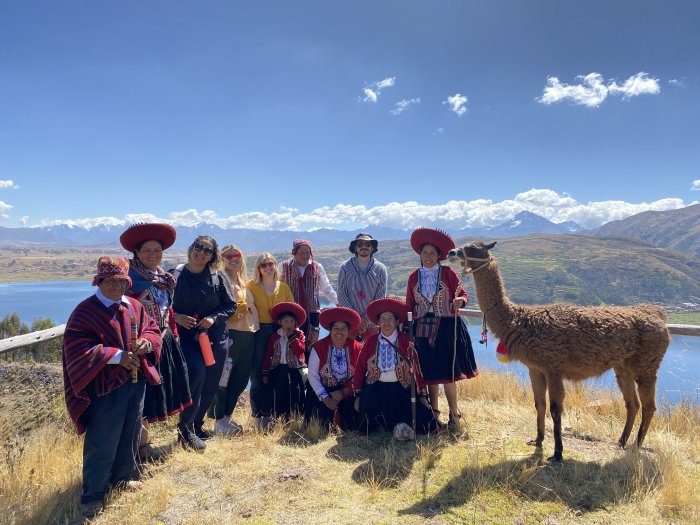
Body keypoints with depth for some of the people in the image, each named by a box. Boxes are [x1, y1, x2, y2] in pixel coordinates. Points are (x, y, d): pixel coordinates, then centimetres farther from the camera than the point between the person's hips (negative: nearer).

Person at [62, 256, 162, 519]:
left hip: (136, 381, 6)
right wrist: (115, 355, -27)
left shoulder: (135, 307, 7)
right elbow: (76, 347, -19)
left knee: (130, 432, 19)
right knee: (102, 441, 1)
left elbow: (152, 328, 13)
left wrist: (147, 342, -11)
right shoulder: (85, 311, -12)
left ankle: (123, 475, 40)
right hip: (105, 385, -6)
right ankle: (92, 495, 17)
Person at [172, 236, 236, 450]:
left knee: (211, 385, 9)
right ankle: (185, 429, -5)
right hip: (186, 336, -3)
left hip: (215, 337, 3)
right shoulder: (175, 275, -1)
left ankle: (197, 425, 33)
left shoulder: (218, 277, 1)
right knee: (197, 372, -23)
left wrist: (214, 317, -12)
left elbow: (231, 306, 4)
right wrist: (176, 316, -15)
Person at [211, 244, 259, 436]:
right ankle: (219, 421, 9)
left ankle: (227, 415, 23)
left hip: (248, 332, 8)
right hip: (230, 333, -8)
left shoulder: (243, 281, 20)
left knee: (241, 378, 10)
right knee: (223, 377, -2)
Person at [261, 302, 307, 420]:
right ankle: (276, 417, 9)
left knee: (293, 395, -5)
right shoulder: (274, 336, 8)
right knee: (276, 394, -2)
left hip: (294, 370, -2)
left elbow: (300, 350, -13)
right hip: (277, 369, 2)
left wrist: (291, 336, -13)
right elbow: (268, 355, 7)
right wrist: (265, 373, 3)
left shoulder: (299, 334, 3)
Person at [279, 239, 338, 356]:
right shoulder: (284, 266, 3)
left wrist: (338, 302, 6)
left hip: (311, 312, 1)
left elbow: (327, 288, 13)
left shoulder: (317, 267, 7)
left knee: (310, 345, 0)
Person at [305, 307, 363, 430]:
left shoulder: (357, 348, -3)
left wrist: (344, 392, -18)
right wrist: (325, 398, -16)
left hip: (347, 392, 1)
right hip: (323, 391, 0)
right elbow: (312, 375, -8)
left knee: (351, 425, -16)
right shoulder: (319, 347, -7)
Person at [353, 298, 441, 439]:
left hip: (401, 388, -2)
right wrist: (359, 394, -2)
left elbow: (416, 369, 1)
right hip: (376, 389, 2)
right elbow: (360, 369, 5)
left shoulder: (406, 342, 2)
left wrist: (422, 395, -2)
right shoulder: (371, 342, 6)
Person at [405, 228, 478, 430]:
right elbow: (409, 306, 10)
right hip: (422, 329, 3)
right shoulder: (414, 277, 7)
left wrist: (459, 301, -21)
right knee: (428, 372, 7)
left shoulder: (448, 273, -1)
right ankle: (433, 412, 22)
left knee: (447, 373, -3)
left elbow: (463, 295, 2)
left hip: (446, 328, -3)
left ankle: (454, 414, 12)